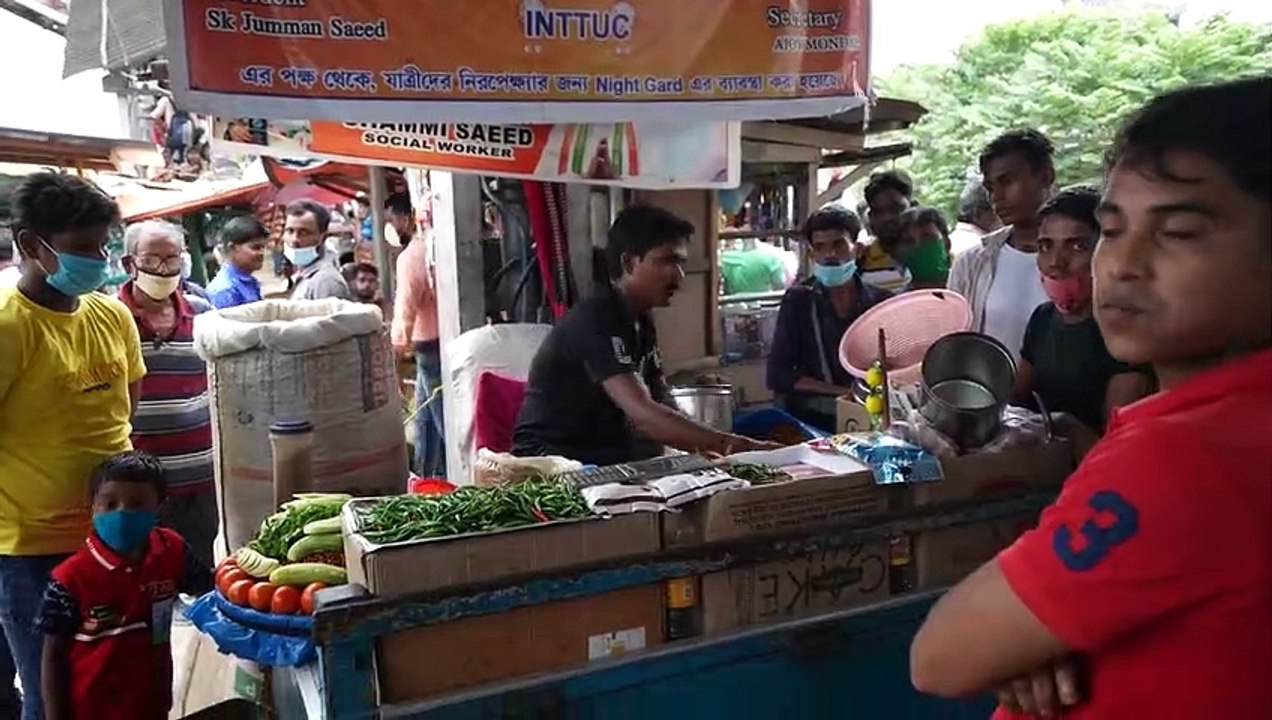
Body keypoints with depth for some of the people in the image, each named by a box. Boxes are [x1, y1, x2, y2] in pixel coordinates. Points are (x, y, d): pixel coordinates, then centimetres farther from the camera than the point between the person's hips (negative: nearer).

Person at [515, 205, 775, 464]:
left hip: (609, 458, 8)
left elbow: (661, 410, 4)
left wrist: (712, 448, -13)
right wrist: (729, 444, -39)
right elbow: (643, 413, -33)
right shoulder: (593, 322, -21)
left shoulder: (641, 324, 8)